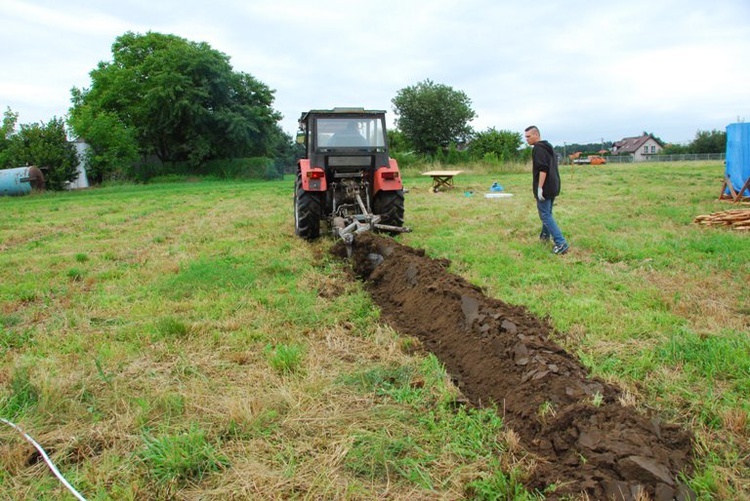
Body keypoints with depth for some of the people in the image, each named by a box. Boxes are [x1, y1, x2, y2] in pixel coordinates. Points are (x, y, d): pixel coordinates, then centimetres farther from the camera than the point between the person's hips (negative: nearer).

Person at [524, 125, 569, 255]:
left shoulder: (538, 149, -14)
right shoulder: (548, 147, 16)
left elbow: (543, 169, -23)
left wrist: (540, 187, -23)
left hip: (544, 188, -10)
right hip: (553, 187, 10)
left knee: (545, 215, -8)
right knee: (547, 212, 22)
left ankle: (561, 243, -14)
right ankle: (545, 235, 36)